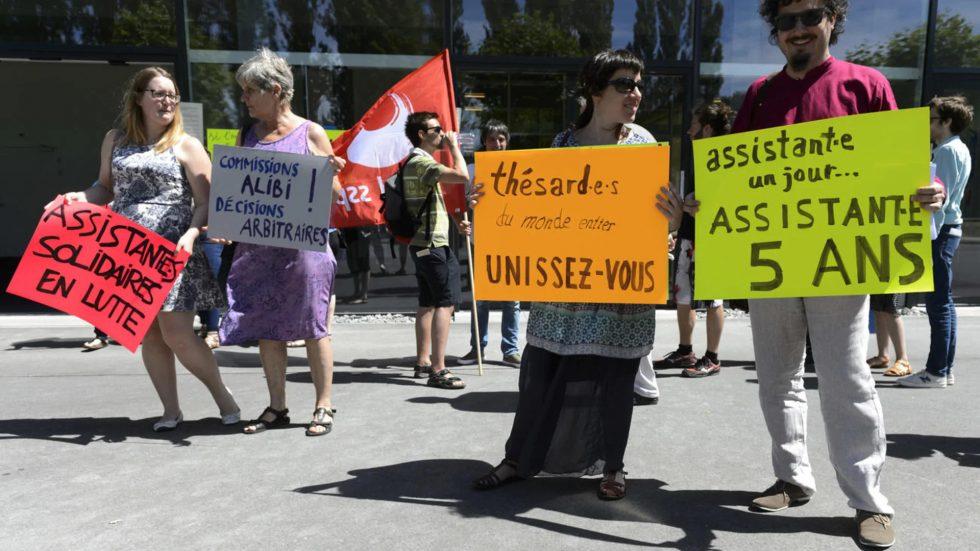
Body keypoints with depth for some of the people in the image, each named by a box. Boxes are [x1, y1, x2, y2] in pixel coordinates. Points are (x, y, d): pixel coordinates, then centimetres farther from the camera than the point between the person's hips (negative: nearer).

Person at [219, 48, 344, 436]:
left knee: (312, 327, 1)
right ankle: (277, 408, 20)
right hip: (256, 247, 5)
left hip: (303, 244, -4)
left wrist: (330, 173, -18)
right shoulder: (247, 136, 13)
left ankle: (323, 407, 12)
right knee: (265, 328, 7)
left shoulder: (310, 133, 1)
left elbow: (333, 193, 3)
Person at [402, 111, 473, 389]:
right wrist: (454, 145, -13)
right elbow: (462, 176, -28)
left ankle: (423, 361, 21)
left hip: (422, 243, 11)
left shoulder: (416, 162, 18)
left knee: (427, 303, 14)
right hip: (432, 244, -11)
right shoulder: (422, 162, -15)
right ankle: (438, 370, -11)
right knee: (445, 303, -11)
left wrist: (455, 222, 25)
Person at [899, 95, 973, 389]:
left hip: (941, 231, -10)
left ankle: (936, 372, -4)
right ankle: (945, 368, 18)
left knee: (938, 302, -8)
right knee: (944, 302, 12)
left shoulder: (948, 150, -12)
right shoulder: (958, 149, 20)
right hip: (949, 228, 10)